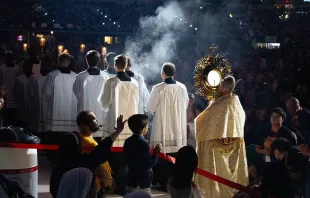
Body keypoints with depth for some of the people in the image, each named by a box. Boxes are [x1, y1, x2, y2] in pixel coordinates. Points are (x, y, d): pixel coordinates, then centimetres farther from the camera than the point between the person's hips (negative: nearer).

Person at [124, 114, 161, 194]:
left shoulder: (127, 142, 1)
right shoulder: (144, 144, -20)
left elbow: (126, 160, 10)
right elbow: (149, 164, -19)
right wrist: (156, 153, -13)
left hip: (132, 178, 6)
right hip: (144, 178, -6)